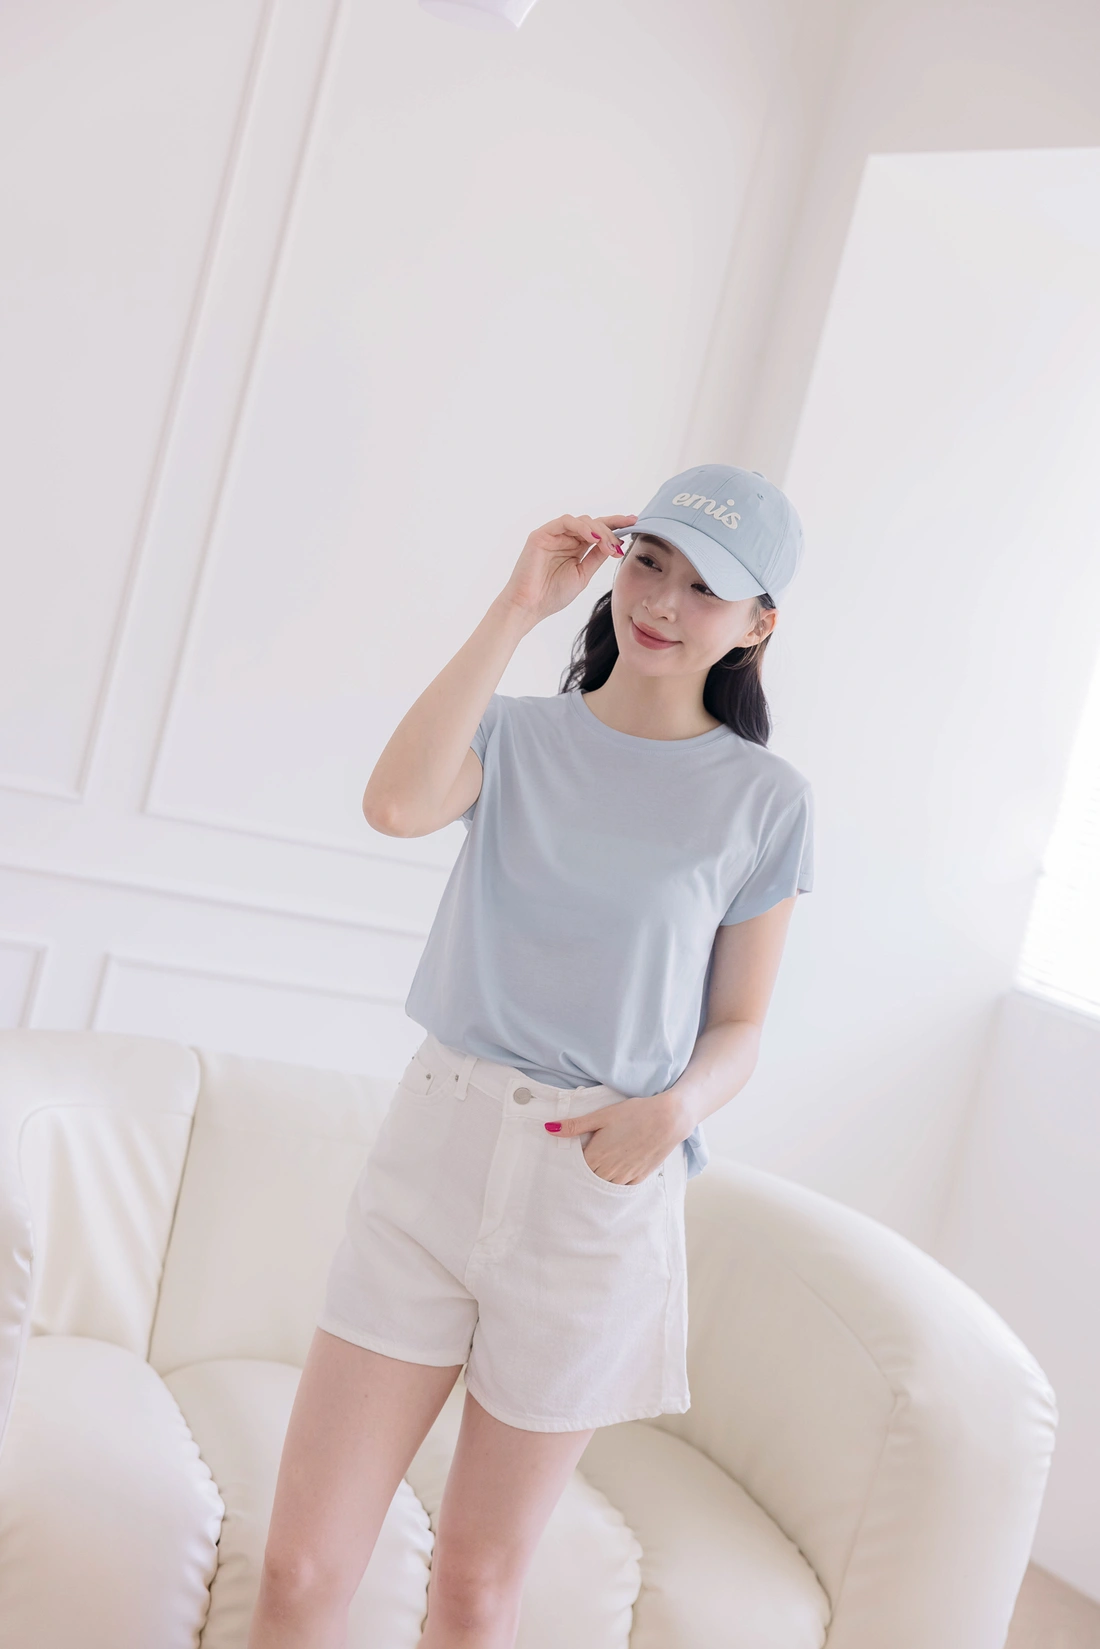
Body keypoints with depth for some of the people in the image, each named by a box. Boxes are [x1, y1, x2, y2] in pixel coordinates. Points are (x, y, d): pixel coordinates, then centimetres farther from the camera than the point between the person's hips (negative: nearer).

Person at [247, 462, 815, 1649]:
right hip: (434, 1150, 1)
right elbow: (395, 804, -19)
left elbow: (737, 1028, 4)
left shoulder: (764, 801, 0)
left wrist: (673, 1106, -17)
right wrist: (517, 608, -16)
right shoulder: (518, 734, 3)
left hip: (599, 1192, -1)